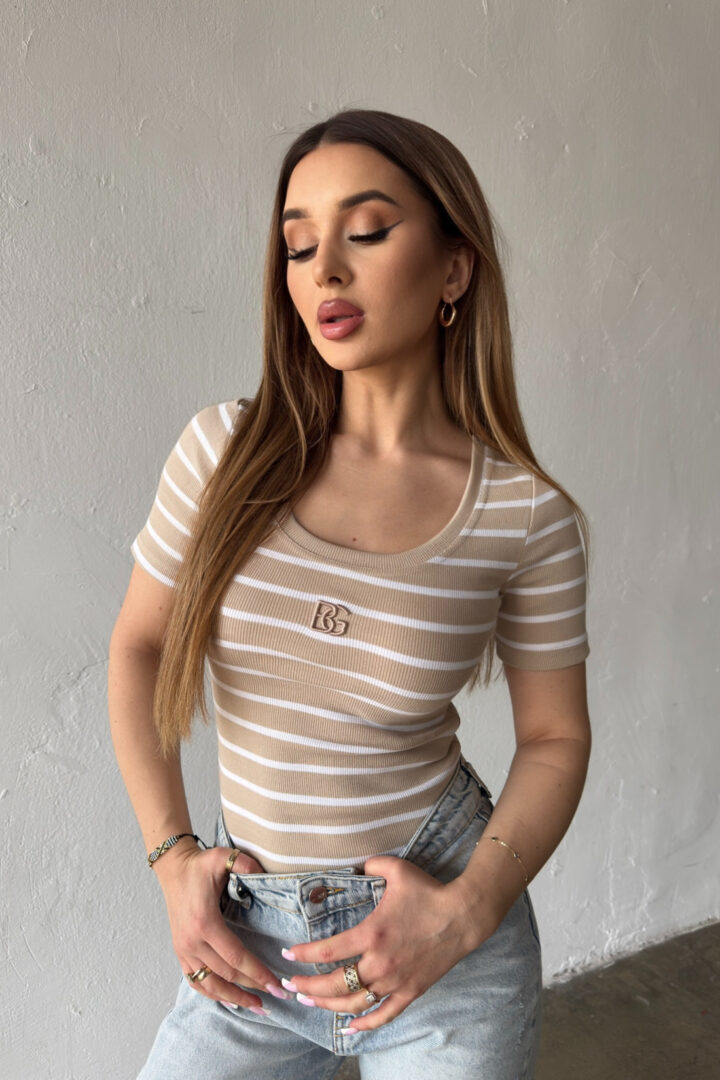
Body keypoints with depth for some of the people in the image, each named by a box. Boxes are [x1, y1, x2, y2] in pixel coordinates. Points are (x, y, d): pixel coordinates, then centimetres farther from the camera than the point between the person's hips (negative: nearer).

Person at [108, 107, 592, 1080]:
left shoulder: (526, 515, -13)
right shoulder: (227, 451, -10)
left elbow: (556, 736, -2)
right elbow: (138, 645, 1)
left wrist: (466, 913, -14)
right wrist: (172, 857, -5)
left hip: (437, 932, -1)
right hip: (249, 936, 2)